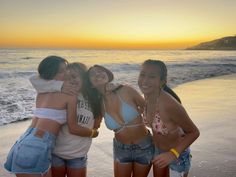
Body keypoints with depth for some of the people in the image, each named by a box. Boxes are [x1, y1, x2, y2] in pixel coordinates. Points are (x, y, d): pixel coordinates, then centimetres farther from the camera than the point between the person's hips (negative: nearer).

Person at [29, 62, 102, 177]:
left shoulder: (93, 99, 0)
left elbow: (95, 126, 11)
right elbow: (34, 79, -16)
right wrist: (59, 85, -26)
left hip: (79, 156, 2)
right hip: (55, 152, -1)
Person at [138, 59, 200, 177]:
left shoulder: (170, 104, -36)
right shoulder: (147, 96, -15)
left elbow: (194, 132, -24)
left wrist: (173, 153, -31)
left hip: (177, 154, -6)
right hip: (158, 150, 6)